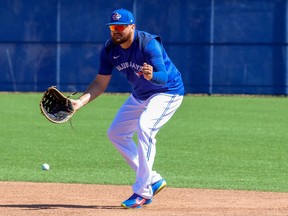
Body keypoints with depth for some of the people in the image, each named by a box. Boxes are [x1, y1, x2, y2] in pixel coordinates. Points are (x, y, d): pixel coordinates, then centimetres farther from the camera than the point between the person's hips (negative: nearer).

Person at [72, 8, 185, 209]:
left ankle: (143, 192, -26)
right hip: (140, 95, 8)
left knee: (144, 127, -30)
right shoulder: (110, 50, -10)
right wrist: (80, 102, -19)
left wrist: (152, 76, -61)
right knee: (116, 133, 9)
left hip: (168, 91, -8)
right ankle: (153, 180, 18)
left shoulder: (148, 44, -30)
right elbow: (100, 83, -5)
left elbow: (164, 77, -37)